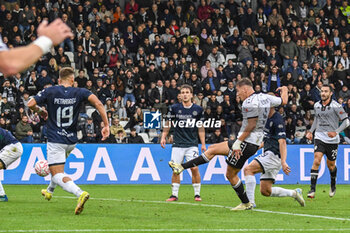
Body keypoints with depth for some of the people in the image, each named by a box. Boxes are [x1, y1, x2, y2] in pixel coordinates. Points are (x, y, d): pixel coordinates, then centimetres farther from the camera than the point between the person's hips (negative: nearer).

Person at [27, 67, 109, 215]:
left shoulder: (50, 91, -5)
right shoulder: (79, 92, -2)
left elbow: (30, 104, -9)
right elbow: (98, 104, -15)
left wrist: (40, 111, 13)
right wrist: (106, 125, -13)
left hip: (55, 140, -5)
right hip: (72, 141, 5)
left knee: (58, 176, -10)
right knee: (58, 167, 33)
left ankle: (80, 193, -35)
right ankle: (49, 191, 52)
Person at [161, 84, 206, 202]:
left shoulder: (197, 109, 3)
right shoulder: (174, 108, 1)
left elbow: (200, 128, 9)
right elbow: (168, 124, 11)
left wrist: (203, 144, 7)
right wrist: (163, 137, 4)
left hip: (192, 144, -1)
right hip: (177, 144, 1)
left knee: (194, 168, -11)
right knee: (175, 170, -2)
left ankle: (197, 194, 1)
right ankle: (174, 194, 8)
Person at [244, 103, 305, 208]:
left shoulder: (277, 120, -14)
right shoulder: (267, 118, 15)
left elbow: (282, 142, -22)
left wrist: (283, 162, -30)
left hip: (274, 155, -10)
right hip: (268, 154, 10)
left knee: (248, 169, -21)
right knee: (265, 191, 6)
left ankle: (250, 202, -23)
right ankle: (294, 193, 17)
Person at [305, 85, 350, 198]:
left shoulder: (336, 106, -10)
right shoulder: (316, 105, 5)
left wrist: (336, 132, -21)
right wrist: (311, 131, 15)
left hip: (332, 140, -2)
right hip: (319, 137, 2)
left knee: (331, 165, 10)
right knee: (316, 161, -17)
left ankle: (333, 186, 39)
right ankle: (312, 189, -19)